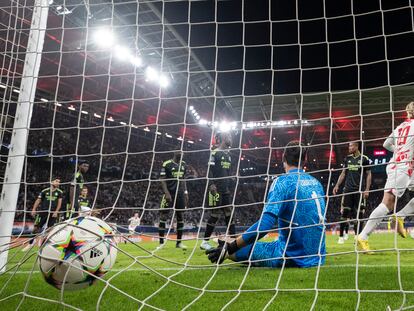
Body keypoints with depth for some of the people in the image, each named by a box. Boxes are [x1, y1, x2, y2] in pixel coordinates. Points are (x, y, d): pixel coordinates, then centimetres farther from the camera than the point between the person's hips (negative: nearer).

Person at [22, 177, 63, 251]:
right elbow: (38, 200, 6)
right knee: (36, 227, 0)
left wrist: (56, 211, -9)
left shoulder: (60, 192, 5)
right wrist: (34, 209, -3)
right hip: (42, 212, 0)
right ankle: (30, 244, 9)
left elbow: (59, 202, 2)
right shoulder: (45, 191, 5)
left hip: (53, 213, 0)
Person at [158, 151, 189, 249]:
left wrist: (186, 193, 11)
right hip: (169, 194, -5)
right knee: (163, 216, -4)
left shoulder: (183, 164, 11)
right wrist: (166, 193, -18)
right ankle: (161, 242, 3)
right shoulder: (167, 164, -7)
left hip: (180, 194, 6)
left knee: (180, 216, 6)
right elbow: (162, 180, -9)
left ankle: (179, 242, 13)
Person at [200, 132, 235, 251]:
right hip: (217, 189, -8)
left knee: (229, 213, 7)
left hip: (226, 189, 8)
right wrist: (211, 184, -24)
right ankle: (205, 242, 2)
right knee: (215, 214, -6)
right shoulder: (215, 153, -7)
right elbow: (209, 170, -14)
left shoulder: (228, 154, 18)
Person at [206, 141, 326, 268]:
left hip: (292, 257, -7)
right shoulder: (316, 183, 9)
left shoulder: (283, 181, -11)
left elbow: (265, 224, -23)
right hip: (317, 258, 7)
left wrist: (231, 248, -21)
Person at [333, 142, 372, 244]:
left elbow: (369, 175, 0)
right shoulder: (347, 158, 10)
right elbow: (343, 173, 16)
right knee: (344, 212, -2)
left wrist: (367, 189, -7)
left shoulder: (364, 159, -2)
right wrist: (337, 185, 8)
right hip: (348, 189, 3)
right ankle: (342, 236, 3)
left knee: (359, 213, 1)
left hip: (359, 190, -3)